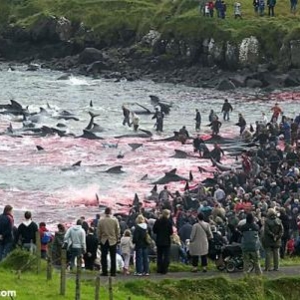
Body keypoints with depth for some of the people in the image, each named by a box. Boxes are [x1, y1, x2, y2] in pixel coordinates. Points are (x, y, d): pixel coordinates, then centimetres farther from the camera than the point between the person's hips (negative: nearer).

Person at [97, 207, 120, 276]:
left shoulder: (101, 221, -4)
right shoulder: (115, 220, -5)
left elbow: (99, 232, 0)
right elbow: (118, 231, 0)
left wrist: (99, 240, 11)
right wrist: (117, 239, 12)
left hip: (103, 241, 0)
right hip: (113, 241, 0)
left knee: (104, 257, 5)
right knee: (113, 258, 3)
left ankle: (104, 272, 3)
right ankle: (113, 272, 1)